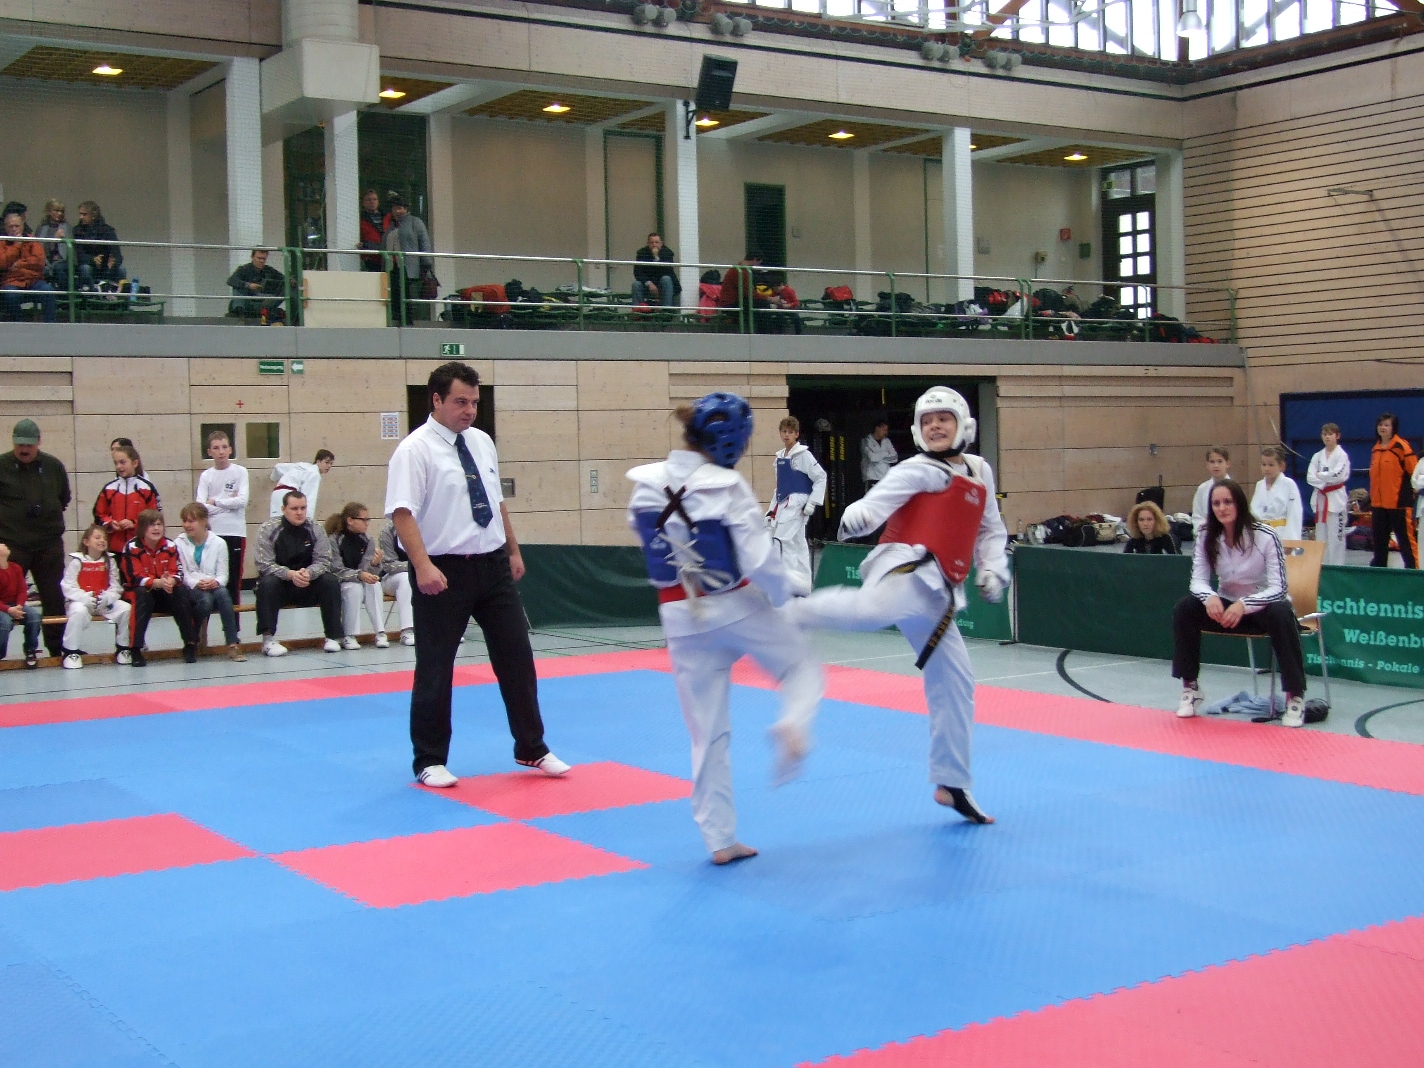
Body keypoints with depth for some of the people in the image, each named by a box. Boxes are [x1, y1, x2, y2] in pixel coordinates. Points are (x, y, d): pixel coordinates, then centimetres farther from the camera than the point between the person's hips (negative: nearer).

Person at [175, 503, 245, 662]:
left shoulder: (219, 543, 4)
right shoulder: (179, 543, 2)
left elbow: (223, 574, 2)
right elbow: (182, 574, -5)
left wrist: (216, 582, -21)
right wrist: (197, 583, -24)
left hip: (214, 586, 1)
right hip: (190, 589, -1)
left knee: (223, 593, -34)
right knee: (205, 599, -35)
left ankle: (233, 644, -36)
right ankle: (194, 640, -11)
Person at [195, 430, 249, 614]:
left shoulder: (240, 472, 2)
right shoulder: (206, 476, 6)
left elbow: (242, 501, -10)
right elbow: (201, 507, -6)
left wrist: (215, 502, -5)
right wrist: (229, 503, -8)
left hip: (235, 533, -1)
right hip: (211, 534, 1)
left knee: (233, 580, 4)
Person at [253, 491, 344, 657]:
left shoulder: (314, 530, -2)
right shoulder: (268, 529, -9)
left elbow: (323, 561, -7)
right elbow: (265, 564, -16)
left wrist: (308, 573, -30)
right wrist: (290, 574, -33)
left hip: (307, 587, 2)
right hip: (280, 585, -2)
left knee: (331, 581, -23)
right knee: (267, 583, -33)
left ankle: (333, 637, -18)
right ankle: (268, 639, -33)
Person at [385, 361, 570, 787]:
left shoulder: (481, 442, 10)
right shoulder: (416, 449, -12)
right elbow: (402, 513, -19)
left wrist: (513, 550, 18)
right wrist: (422, 566, -28)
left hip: (493, 566, 7)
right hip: (444, 573, -6)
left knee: (516, 658, 11)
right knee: (435, 669, 4)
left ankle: (532, 748, 24)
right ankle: (430, 761, 18)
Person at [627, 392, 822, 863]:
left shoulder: (646, 485, -3)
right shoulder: (727, 487, -17)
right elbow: (760, 563, -17)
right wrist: (794, 585, 1)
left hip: (683, 618, 4)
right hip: (738, 607, -4)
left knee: (708, 733, 12)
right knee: (802, 668, 22)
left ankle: (719, 839, 16)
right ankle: (792, 724, -10)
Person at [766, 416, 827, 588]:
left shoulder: (803, 455, -8)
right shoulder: (780, 457, 13)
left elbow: (821, 477, -9)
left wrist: (812, 503, -13)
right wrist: (772, 510, 16)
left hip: (797, 505, -7)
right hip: (783, 505, 7)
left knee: (781, 540, -17)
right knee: (798, 545, 11)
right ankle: (804, 585, 16)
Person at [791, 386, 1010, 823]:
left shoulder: (980, 472, 20)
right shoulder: (918, 470, -1)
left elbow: (991, 529, 29)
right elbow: (884, 494, -19)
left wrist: (992, 570, 12)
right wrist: (857, 515, -40)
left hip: (935, 591, 7)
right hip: (907, 570, -7)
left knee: (954, 684, 13)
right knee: (875, 608, -44)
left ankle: (952, 784, 25)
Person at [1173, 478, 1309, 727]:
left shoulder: (1265, 536, -19)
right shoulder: (1207, 537, -7)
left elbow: (1278, 588, -22)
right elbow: (1198, 579, -7)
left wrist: (1244, 605, -39)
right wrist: (1210, 597, -32)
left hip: (1263, 607, -3)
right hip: (1227, 606, 4)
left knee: (1281, 614, -37)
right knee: (1184, 609, -21)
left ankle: (1295, 696, -24)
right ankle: (1190, 688, -10)